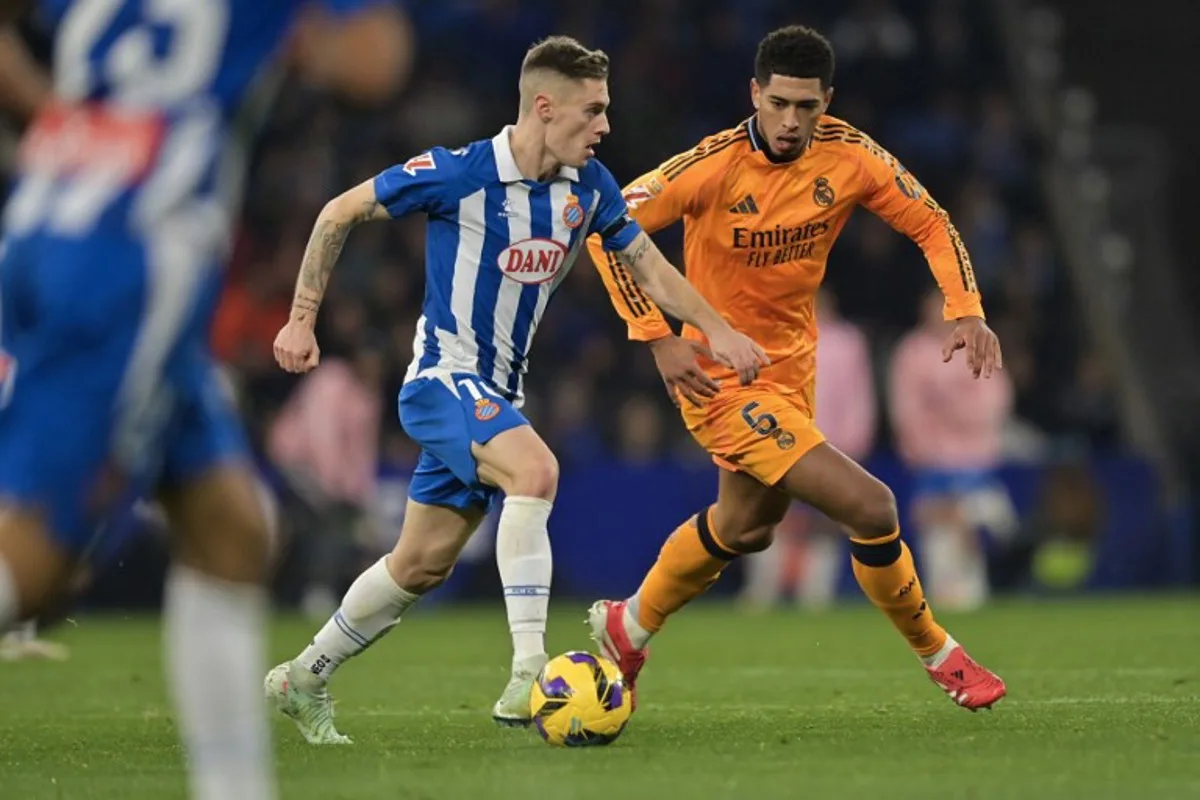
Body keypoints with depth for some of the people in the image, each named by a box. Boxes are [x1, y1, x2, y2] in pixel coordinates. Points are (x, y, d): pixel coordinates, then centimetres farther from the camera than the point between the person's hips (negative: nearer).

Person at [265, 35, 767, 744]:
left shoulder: (588, 186, -1)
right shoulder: (458, 174, -18)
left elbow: (649, 265, 11)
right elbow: (339, 215, -7)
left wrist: (717, 330, -2)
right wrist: (303, 320, -4)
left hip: (497, 393, 7)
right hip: (442, 378, -7)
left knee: (423, 564, 11)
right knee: (535, 469, -33)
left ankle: (304, 679, 29)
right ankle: (528, 677, -36)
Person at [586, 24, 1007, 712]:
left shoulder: (849, 156, -9)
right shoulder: (715, 166, -22)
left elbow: (930, 223, 1)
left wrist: (967, 312, -14)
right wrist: (658, 338, -24)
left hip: (791, 368, 7)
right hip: (721, 378, -7)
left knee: (746, 527, 27)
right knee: (870, 507, -16)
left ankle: (628, 626, 49)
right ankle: (938, 656, 5)